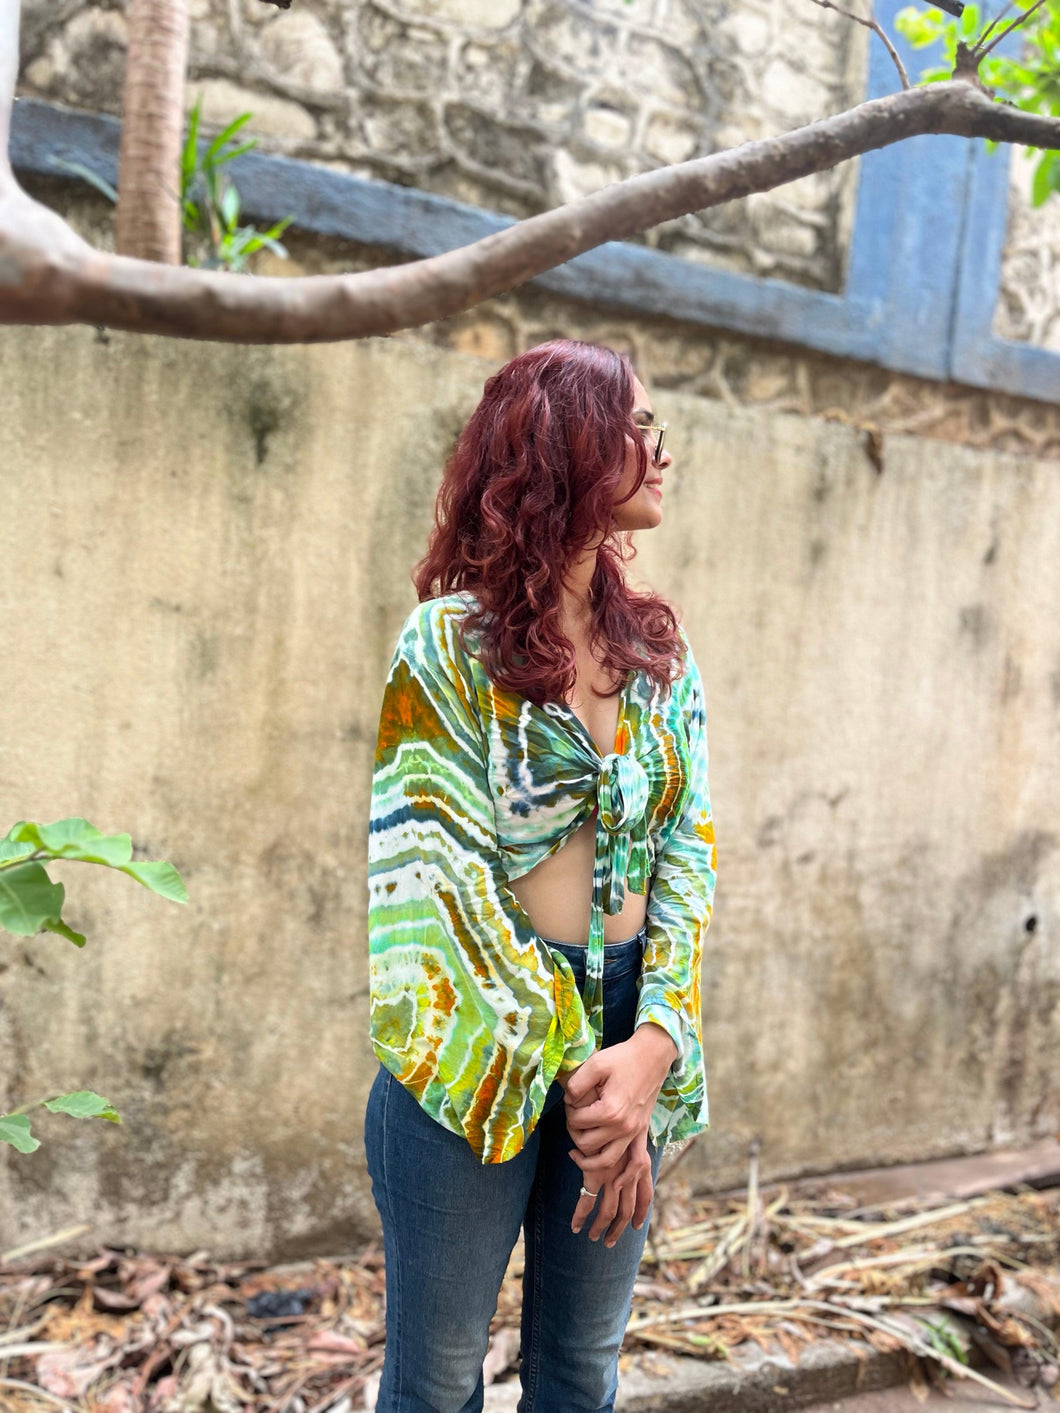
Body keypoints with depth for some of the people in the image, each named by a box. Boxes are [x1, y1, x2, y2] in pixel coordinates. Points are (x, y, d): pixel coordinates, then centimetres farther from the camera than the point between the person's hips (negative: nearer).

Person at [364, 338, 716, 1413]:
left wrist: (654, 1044, -12)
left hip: (630, 1034, 5)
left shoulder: (660, 651, 7)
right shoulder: (452, 641, -9)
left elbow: (688, 852, 2)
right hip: (478, 1045, -4)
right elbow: (440, 872, -13)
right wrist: (573, 1067, -15)